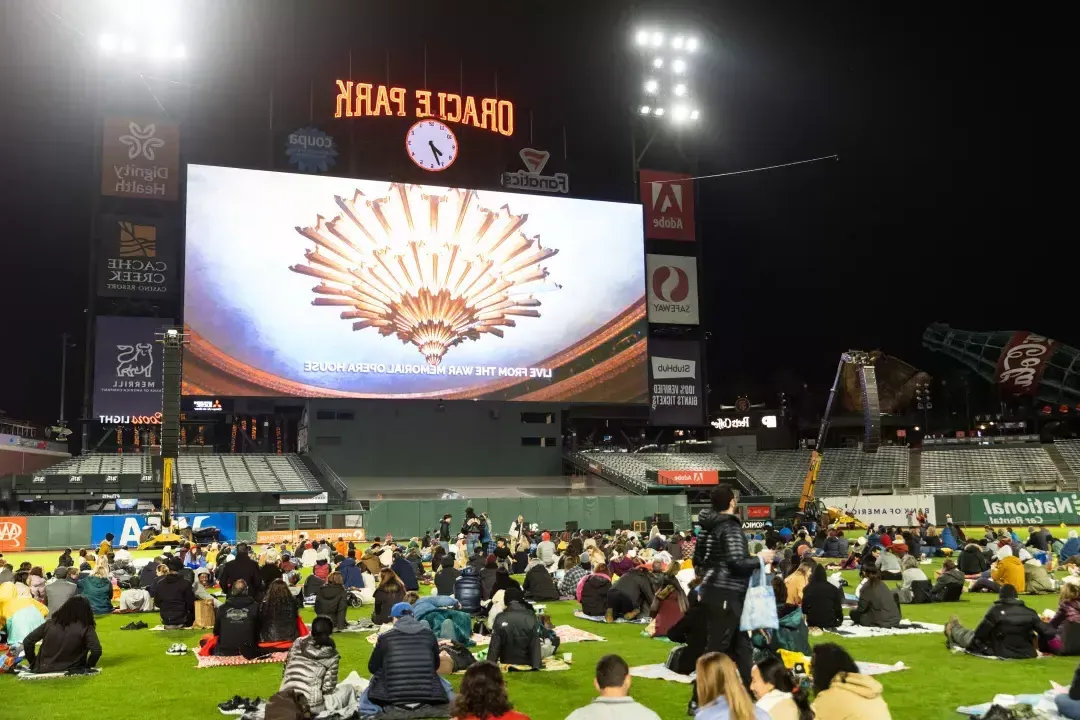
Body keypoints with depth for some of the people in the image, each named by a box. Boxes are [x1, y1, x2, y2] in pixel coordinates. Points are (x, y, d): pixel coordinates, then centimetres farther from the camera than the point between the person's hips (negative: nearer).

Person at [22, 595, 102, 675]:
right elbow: (96, 651, -17)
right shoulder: (86, 627, -6)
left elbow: (27, 642, 6)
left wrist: (33, 663, 17)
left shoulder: (50, 623, 5)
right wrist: (87, 668, 0)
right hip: (69, 672, -6)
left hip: (43, 670, 6)